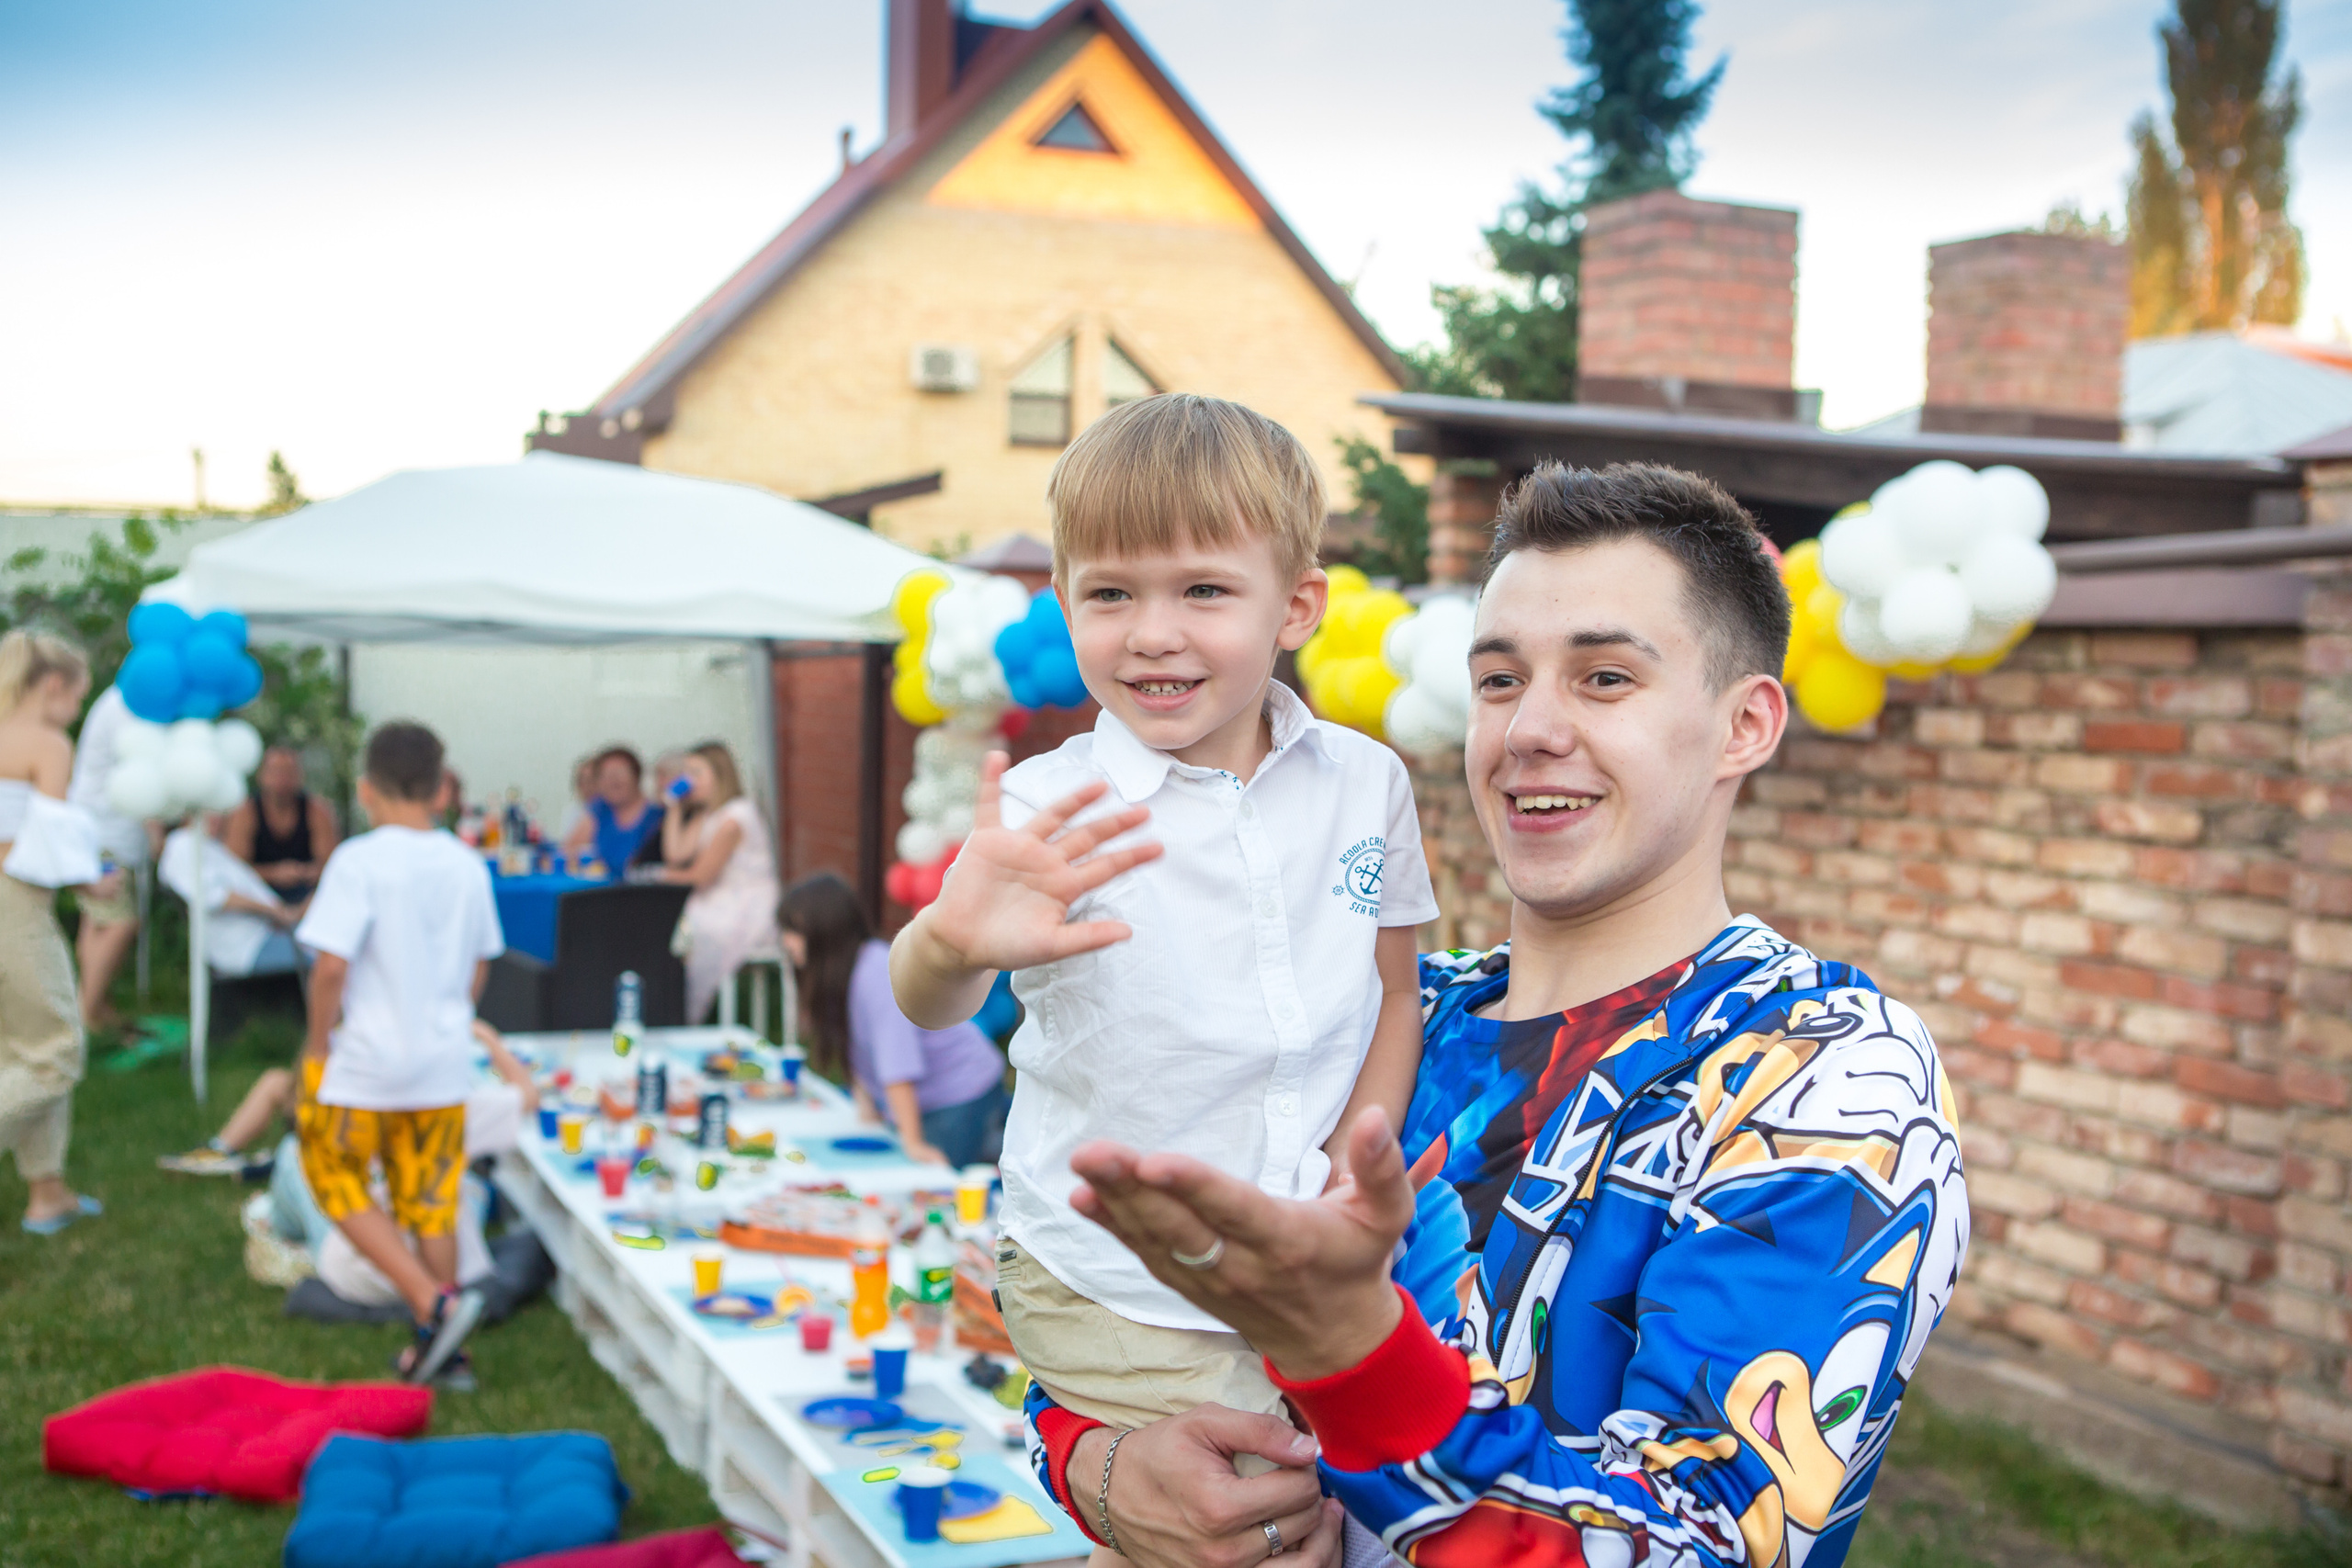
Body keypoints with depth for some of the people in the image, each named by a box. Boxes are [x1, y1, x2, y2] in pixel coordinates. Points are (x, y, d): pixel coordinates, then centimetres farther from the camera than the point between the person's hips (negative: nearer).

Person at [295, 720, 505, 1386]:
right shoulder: (468, 865, 2)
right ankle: (446, 1350, 20)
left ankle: (434, 1305, -4)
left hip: (365, 1063, -5)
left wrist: (317, 1043, -6)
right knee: (432, 1203, 14)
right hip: (444, 1063, 5)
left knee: (339, 1183, 11)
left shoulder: (359, 860, -15)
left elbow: (332, 964, -20)